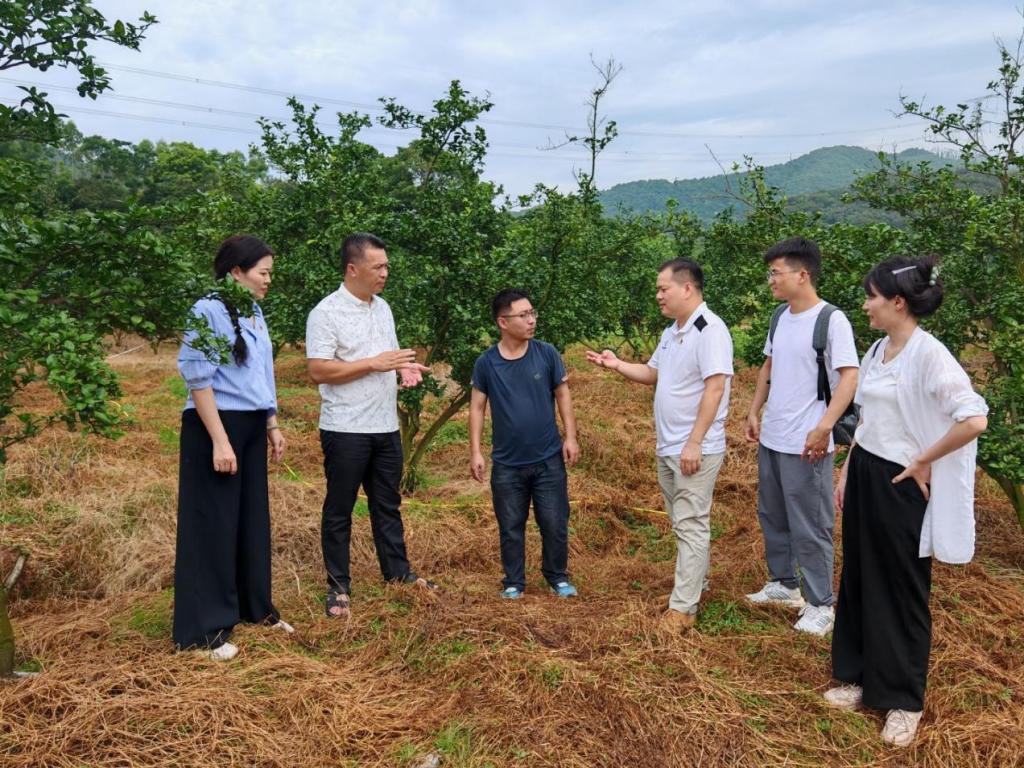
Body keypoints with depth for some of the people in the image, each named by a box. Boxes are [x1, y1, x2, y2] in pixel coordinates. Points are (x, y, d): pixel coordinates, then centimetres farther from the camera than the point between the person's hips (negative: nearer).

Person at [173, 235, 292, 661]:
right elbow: (198, 379, -17)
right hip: (215, 427, -8)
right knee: (214, 526, 0)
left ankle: (255, 607, 30)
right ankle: (207, 629, 10)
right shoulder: (208, 311, -13)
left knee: (254, 520, 15)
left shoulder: (255, 314, 11)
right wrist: (219, 440, -20)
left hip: (252, 429, 8)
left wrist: (273, 427, 17)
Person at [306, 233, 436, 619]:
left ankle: (398, 572, 29)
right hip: (346, 430, -7)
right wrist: (375, 363, -21)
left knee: (387, 505, 17)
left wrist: (404, 367, -1)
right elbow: (318, 370, -19)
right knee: (339, 510, 5)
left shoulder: (382, 307, 11)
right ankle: (338, 587, 17)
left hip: (386, 427, 7)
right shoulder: (326, 312, -13)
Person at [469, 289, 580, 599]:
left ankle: (558, 577, 29)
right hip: (506, 464, 0)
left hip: (548, 459, 0)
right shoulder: (486, 363, -6)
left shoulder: (546, 354, -5)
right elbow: (477, 407, 0)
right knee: (511, 527, 12)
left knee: (555, 523, 8)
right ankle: (514, 582, 28)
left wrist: (570, 436, -3)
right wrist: (475, 451, -5)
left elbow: (562, 395, 3)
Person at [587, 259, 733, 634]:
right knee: (683, 522, 19)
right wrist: (616, 364, 6)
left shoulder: (710, 330, -17)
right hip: (668, 447, 9)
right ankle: (696, 580, 34)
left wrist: (694, 443, -24)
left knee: (691, 525, -3)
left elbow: (715, 388, -23)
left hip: (696, 450, -9)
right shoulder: (672, 332, 12)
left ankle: (682, 608, 2)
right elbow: (652, 373, 22)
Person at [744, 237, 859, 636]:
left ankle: (820, 604, 16)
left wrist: (824, 429, -25)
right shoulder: (781, 317, 9)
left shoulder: (832, 320, -15)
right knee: (772, 517, 19)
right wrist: (754, 412, 13)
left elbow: (849, 378, -18)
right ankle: (784, 584, 36)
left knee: (810, 528, 2)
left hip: (805, 445, -8)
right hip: (771, 439, 8)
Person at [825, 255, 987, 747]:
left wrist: (924, 462, -16)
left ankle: (904, 700, 23)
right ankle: (859, 676, 32)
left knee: (901, 590, 6)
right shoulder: (877, 351, 6)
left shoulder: (930, 355, -19)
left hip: (899, 485, -8)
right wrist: (847, 473, 13)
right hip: (864, 476, 8)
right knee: (858, 579, 16)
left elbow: (975, 419, -27)